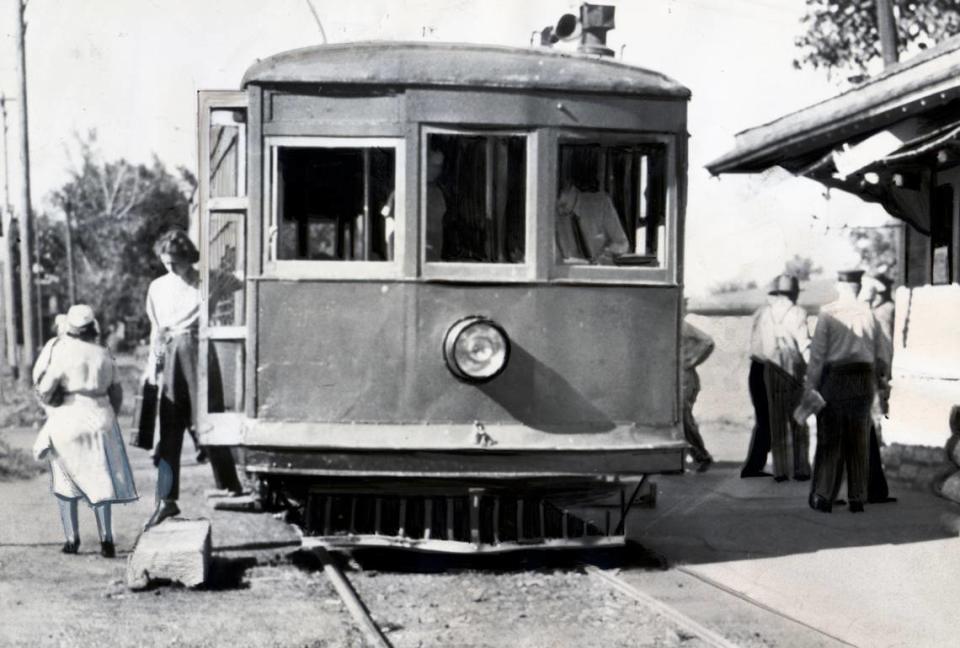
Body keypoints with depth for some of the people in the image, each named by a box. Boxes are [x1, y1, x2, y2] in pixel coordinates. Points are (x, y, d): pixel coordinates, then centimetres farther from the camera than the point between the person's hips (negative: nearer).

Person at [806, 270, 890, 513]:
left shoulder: (828, 313, -9)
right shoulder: (868, 314, 0)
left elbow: (817, 352, -11)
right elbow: (882, 353, 6)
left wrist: (810, 385, -6)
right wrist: (881, 377, 23)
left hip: (834, 380, -2)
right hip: (863, 381, 3)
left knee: (829, 440, 5)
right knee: (859, 443, 9)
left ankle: (823, 496, 2)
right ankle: (857, 499, 10)